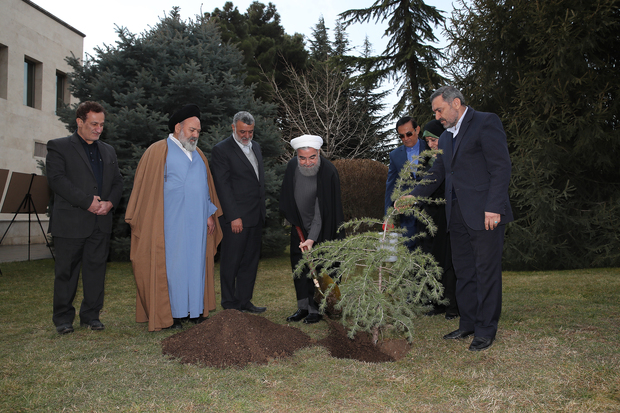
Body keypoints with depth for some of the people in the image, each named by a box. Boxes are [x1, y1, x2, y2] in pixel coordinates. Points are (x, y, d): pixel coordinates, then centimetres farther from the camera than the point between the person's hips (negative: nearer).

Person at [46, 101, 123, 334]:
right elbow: (57, 179, -11)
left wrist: (110, 202, -5)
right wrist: (87, 201, -16)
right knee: (66, 271, 3)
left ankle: (91, 315, 17)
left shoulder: (108, 151, 19)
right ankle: (63, 318, 15)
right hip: (70, 223, -4)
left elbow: (117, 182, 15)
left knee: (96, 269, 6)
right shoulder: (58, 147, 2)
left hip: (101, 222, 5)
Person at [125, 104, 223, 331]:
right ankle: (172, 313, 5)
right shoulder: (158, 152, -2)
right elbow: (147, 188, -5)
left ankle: (195, 310, 15)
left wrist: (210, 214, 15)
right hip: (172, 223, -6)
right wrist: (152, 222, -10)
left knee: (196, 264, 7)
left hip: (197, 223, 6)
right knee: (172, 264, -3)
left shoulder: (198, 155, 18)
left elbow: (207, 186, 22)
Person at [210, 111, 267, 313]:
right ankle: (229, 303, 15)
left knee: (250, 260, 12)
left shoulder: (255, 146, 14)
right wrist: (234, 216, -17)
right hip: (237, 217, -7)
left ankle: (244, 301, 22)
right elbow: (223, 185, -13)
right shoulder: (221, 150, -9)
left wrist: (262, 209, 15)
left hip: (256, 215, 8)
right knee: (231, 261, 3)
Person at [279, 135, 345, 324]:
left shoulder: (328, 171, -25)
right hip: (300, 226, 6)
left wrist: (312, 238, -31)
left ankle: (316, 309, 7)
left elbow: (322, 210, -26)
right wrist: (293, 220, 9)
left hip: (322, 229, -5)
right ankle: (303, 307, 19)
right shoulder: (292, 166, -8)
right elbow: (287, 197, 10)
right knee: (299, 266, 9)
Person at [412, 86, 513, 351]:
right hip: (457, 215, 8)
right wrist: (413, 197, 5)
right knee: (463, 272, 12)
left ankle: (486, 330, 9)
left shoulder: (486, 123, -5)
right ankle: (468, 324, 23)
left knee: (486, 272, -1)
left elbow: (501, 167, -11)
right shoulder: (446, 137, 20)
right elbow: (437, 174, 21)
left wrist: (493, 207, -18)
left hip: (485, 213, -8)